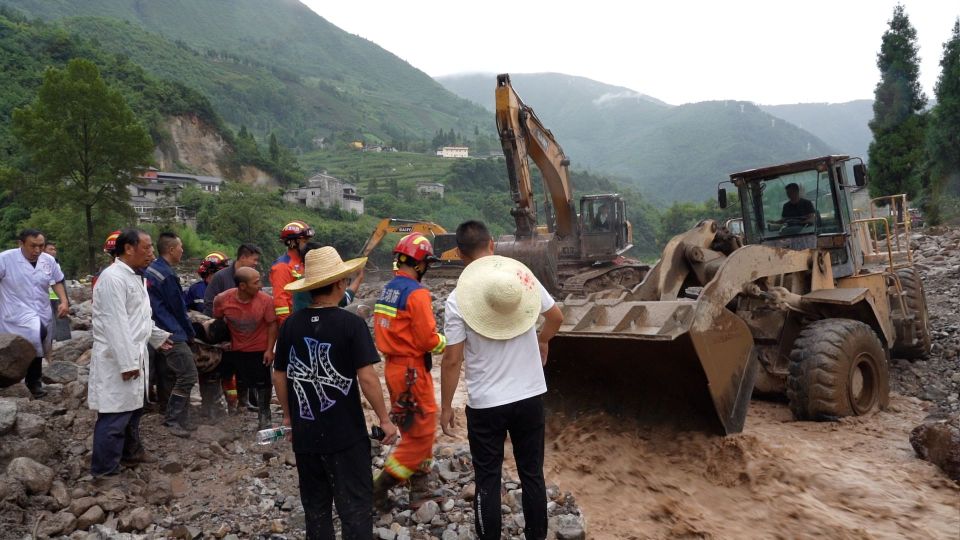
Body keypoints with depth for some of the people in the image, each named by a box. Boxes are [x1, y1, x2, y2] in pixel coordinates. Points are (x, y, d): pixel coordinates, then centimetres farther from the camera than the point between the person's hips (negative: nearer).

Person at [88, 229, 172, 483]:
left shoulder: (134, 276, 12)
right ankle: (104, 470, 8)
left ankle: (131, 452, 38)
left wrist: (159, 337, 32)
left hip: (134, 355, 10)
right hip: (117, 359, -10)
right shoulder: (113, 278, -19)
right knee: (114, 416, -3)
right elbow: (116, 323, -24)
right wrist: (126, 363, -24)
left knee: (133, 408, 22)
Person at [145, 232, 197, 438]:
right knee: (188, 375, -9)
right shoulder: (167, 275, -17)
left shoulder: (150, 270, 11)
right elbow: (179, 309, -10)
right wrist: (190, 333, 4)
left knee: (167, 377, 14)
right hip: (172, 335, -10)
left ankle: (172, 418, 22)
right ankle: (174, 421, -5)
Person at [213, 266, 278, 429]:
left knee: (262, 383, 5)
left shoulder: (265, 300, -23)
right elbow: (217, 321, 1)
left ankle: (264, 416, 21)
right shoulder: (222, 300, -19)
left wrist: (269, 350, -13)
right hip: (234, 348, 2)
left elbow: (272, 325, -12)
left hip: (259, 349, -1)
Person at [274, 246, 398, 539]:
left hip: (305, 433, 5)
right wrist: (384, 419, -6)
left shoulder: (291, 324, -1)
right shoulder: (351, 323, -15)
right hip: (346, 434, -5)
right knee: (355, 506, 7)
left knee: (315, 506, 19)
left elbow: (279, 376, 7)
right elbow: (366, 377, -18)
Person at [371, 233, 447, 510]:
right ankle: (379, 487, 7)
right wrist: (446, 341, 0)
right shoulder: (417, 293, -17)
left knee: (416, 433, 18)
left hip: (393, 367, 9)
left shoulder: (386, 290, 10)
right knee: (421, 435, 3)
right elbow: (428, 340, -19)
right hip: (412, 372, -9)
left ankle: (420, 492, 27)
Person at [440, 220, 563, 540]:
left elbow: (452, 361, -11)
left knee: (488, 481, 12)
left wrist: (445, 406, 1)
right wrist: (542, 341, 30)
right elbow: (556, 317, 10)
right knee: (532, 474, 17)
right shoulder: (524, 276, -5)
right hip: (531, 397, 3)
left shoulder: (457, 299, -14)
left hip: (485, 405, -3)